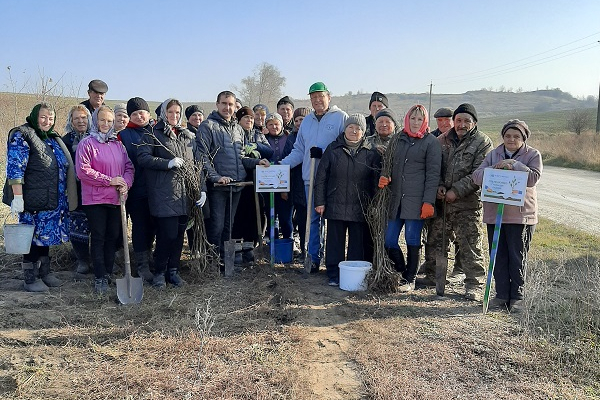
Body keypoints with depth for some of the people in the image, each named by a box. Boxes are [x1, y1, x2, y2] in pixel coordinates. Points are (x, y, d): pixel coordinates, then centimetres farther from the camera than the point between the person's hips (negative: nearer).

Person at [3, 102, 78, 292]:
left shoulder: (53, 138, 16)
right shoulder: (21, 136, -8)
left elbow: (64, 166, 24)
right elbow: (15, 169, -15)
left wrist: (65, 196, 21)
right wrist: (17, 197, -20)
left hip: (53, 200, 7)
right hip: (33, 200, -7)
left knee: (46, 235, 15)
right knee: (34, 237, -1)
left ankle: (44, 272, 27)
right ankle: (30, 278, 11)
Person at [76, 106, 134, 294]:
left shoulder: (118, 144, 12)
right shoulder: (87, 143, -4)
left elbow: (129, 167, 12)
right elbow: (83, 171, -12)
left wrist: (125, 183, -8)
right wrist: (109, 180, -15)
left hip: (116, 199, 5)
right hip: (95, 199, -5)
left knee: (113, 237, 9)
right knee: (98, 238, -1)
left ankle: (108, 273, 21)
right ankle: (100, 278, 5)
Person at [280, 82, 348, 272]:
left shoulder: (341, 117, -2)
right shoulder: (307, 121, 16)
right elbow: (299, 150, 17)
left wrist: (323, 153, -18)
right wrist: (282, 164, 4)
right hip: (310, 178, 5)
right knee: (313, 219, 9)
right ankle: (314, 258, 18)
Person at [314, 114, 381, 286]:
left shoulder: (371, 152, 4)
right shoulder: (333, 149, 4)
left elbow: (376, 181, 6)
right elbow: (321, 177, 4)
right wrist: (320, 202, -1)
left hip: (360, 208, 0)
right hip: (335, 206, 0)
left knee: (358, 243, 6)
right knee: (334, 241, 6)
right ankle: (334, 275, 17)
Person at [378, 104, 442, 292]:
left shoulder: (431, 142, 0)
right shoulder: (398, 139, 15)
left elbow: (433, 174, -5)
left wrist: (428, 202, -12)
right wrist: (384, 179, 1)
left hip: (416, 199, -5)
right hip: (396, 198, 5)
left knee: (412, 240, 1)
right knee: (389, 240, 4)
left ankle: (410, 280, 16)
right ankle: (401, 273, 25)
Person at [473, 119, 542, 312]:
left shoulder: (533, 155, 2)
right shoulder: (493, 154, 11)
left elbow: (534, 177, -13)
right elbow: (477, 176, 1)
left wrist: (514, 165, -20)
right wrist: (493, 169, -17)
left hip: (521, 214, -3)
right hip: (494, 213, 3)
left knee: (518, 258, 3)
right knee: (498, 256, 8)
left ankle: (517, 297, 14)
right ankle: (502, 295, 18)